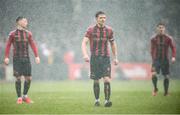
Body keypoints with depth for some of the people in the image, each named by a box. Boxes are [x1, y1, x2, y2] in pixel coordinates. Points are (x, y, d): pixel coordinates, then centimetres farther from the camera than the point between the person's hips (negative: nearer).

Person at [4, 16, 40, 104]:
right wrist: (6, 57, -11)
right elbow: (8, 46, 0)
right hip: (17, 59, -3)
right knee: (18, 78, -6)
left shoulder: (28, 33, 9)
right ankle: (19, 98, 5)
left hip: (26, 59, 3)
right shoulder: (13, 34, 1)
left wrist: (37, 56, -5)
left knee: (28, 78, 0)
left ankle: (25, 96, 17)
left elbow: (33, 45, 6)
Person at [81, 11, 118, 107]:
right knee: (96, 81, 5)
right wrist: (85, 55, -25)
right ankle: (97, 100, 21)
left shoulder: (109, 30, 6)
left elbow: (113, 44, 18)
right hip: (94, 58, -1)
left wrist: (115, 58, 14)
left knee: (107, 80, -14)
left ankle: (107, 101, -15)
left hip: (105, 58, 1)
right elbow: (84, 43, -9)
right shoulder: (91, 30, -2)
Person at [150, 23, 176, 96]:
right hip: (156, 59, 0)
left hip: (165, 60, 0)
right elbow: (152, 50, 12)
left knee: (166, 76, 1)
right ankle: (155, 88, 4)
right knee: (154, 74, -17)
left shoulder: (169, 38, 0)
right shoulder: (153, 39, 3)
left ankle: (166, 92, 13)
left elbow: (173, 48, 0)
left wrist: (173, 57, -15)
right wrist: (153, 59, 7)